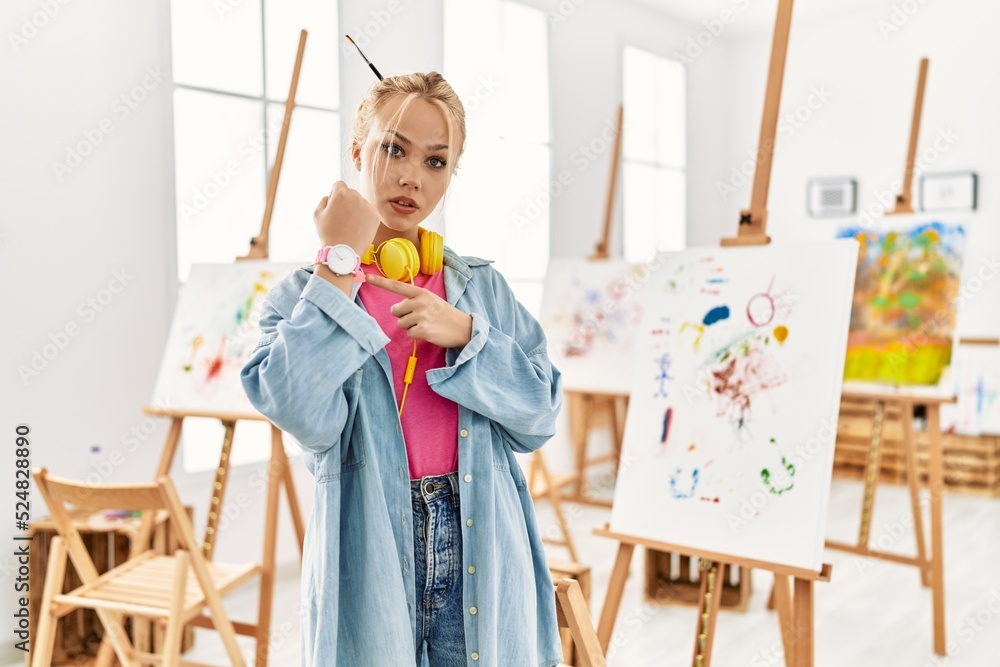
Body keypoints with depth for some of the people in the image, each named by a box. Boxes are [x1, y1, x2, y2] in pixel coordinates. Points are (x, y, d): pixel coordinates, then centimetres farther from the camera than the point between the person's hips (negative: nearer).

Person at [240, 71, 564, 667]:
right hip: (368, 556, -2)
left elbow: (541, 414, 0)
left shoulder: (483, 287, 7)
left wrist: (464, 333, -13)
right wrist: (339, 264, -14)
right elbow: (307, 417, -18)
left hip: (480, 552, 2)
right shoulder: (304, 295, 1)